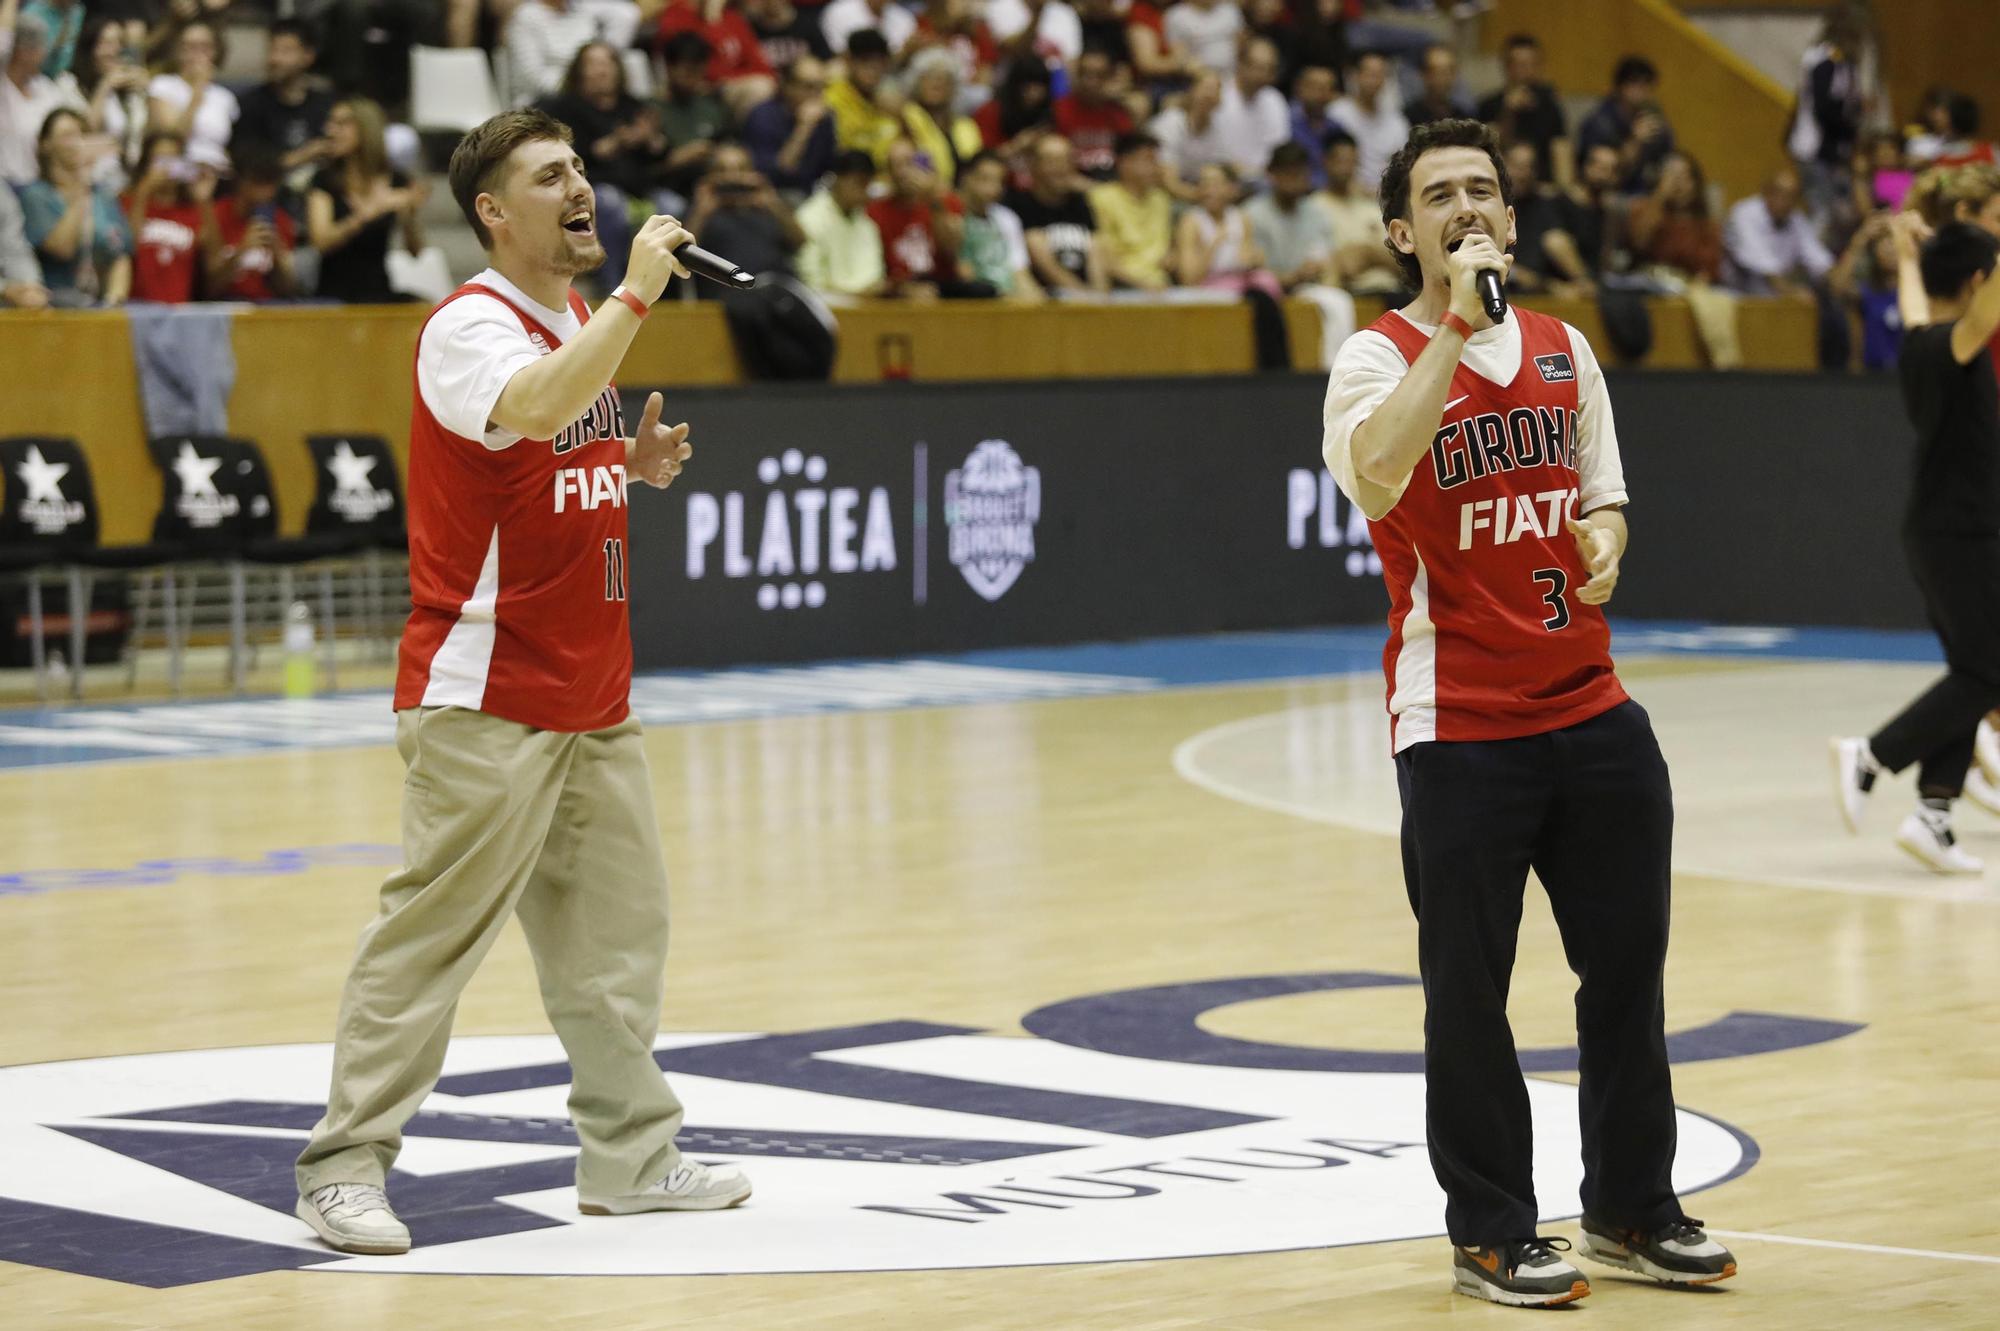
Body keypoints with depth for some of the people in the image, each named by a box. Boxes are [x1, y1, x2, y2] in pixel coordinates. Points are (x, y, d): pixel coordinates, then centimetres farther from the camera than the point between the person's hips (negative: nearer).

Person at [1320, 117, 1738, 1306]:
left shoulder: (1566, 350, 11)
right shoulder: (1381, 355, -7)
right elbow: (1377, 482, -28)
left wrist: (1605, 540, -2)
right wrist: (1457, 324, -27)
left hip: (1593, 709, 6)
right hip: (1460, 727, -6)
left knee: (1629, 964, 11)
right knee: (1470, 989, 1)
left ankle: (1634, 1209, 26)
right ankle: (1492, 1235, 12)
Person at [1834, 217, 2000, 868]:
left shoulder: (1919, 342, 9)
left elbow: (1914, 301, 32)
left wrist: (1907, 250, 51)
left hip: (1933, 532, 9)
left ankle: (1933, 814, 3)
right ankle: (1870, 756, -6)